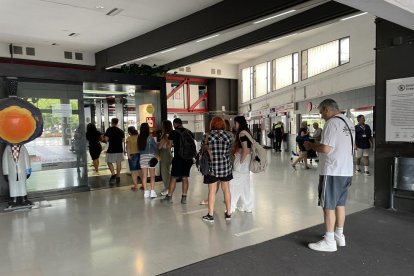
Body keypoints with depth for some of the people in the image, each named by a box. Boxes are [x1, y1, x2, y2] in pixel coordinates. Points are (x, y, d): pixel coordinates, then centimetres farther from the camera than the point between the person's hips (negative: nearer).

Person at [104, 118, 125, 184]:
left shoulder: (109, 129, -8)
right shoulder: (121, 131, 7)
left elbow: (106, 139, -14)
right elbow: (123, 140, 9)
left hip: (111, 149, -4)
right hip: (119, 149, 4)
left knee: (109, 162, 9)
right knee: (118, 163, 9)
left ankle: (113, 174, -7)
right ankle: (118, 176, 13)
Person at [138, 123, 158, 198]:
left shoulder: (139, 138, -1)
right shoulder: (150, 137, -11)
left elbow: (139, 148, 3)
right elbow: (156, 146, -4)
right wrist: (155, 152, 14)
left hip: (142, 157, 3)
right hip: (150, 157, -3)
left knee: (144, 176, 8)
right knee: (152, 176, 5)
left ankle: (146, 192, 11)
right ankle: (152, 191, 2)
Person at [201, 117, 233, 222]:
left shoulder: (207, 136, -8)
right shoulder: (228, 136, -4)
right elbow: (229, 151, 1)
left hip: (212, 167, -2)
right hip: (225, 166, 2)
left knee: (212, 191, 5)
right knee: (226, 189, 14)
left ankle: (210, 215, 13)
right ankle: (228, 213, 24)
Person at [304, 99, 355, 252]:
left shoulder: (332, 123, -16)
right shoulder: (349, 122, 13)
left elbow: (326, 149, -24)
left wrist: (311, 145, -7)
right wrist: (318, 145, 17)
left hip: (332, 171, -9)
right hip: (346, 170, 9)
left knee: (329, 206, 0)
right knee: (340, 203, 18)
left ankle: (329, 241, 7)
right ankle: (339, 236, 28)